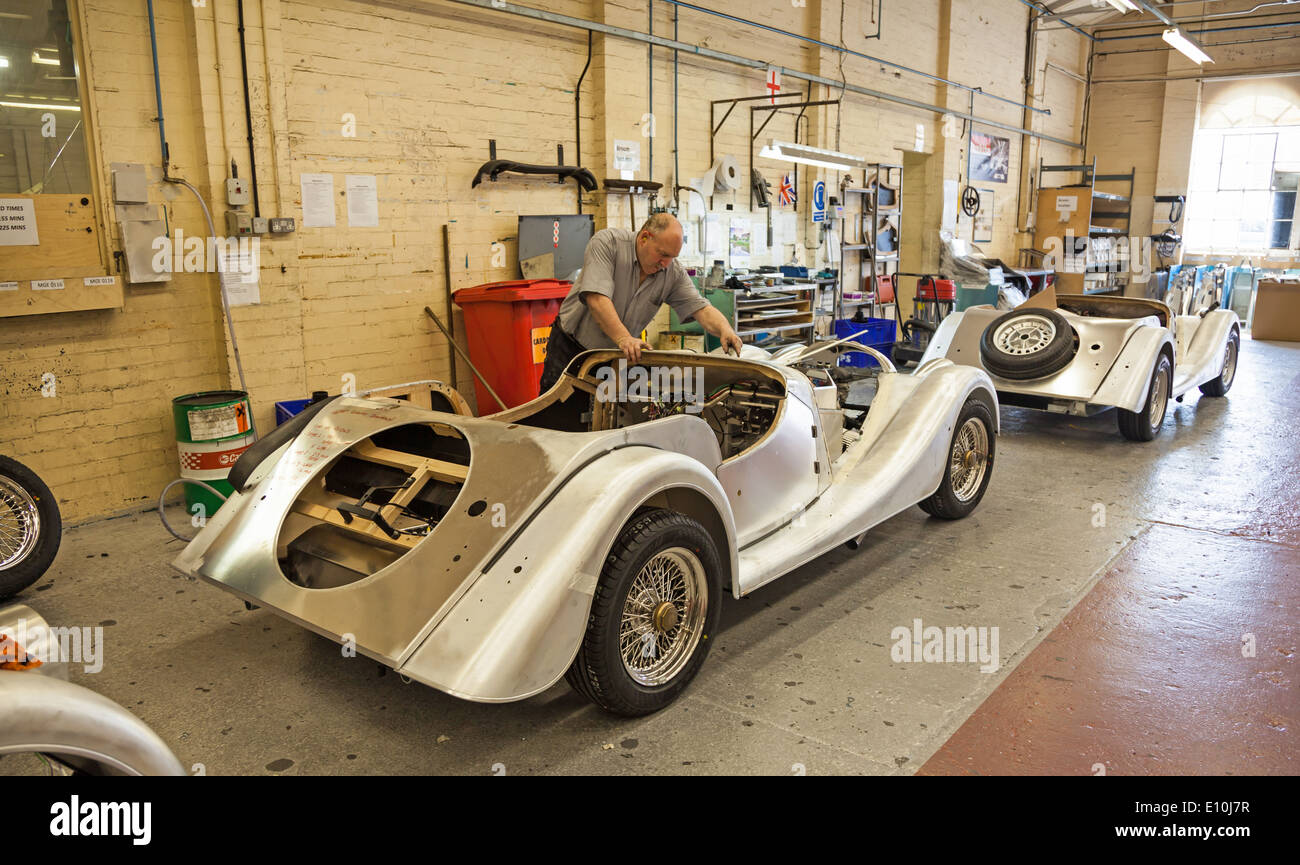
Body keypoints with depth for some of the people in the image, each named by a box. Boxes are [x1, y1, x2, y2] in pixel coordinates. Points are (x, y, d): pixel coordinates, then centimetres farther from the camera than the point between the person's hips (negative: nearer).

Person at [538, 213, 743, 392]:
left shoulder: (673, 273, -6)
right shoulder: (607, 243, -20)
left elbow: (701, 308, -11)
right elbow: (596, 298, -31)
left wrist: (725, 330, -34)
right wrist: (623, 338, -44)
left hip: (618, 356, 4)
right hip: (571, 347, -3)